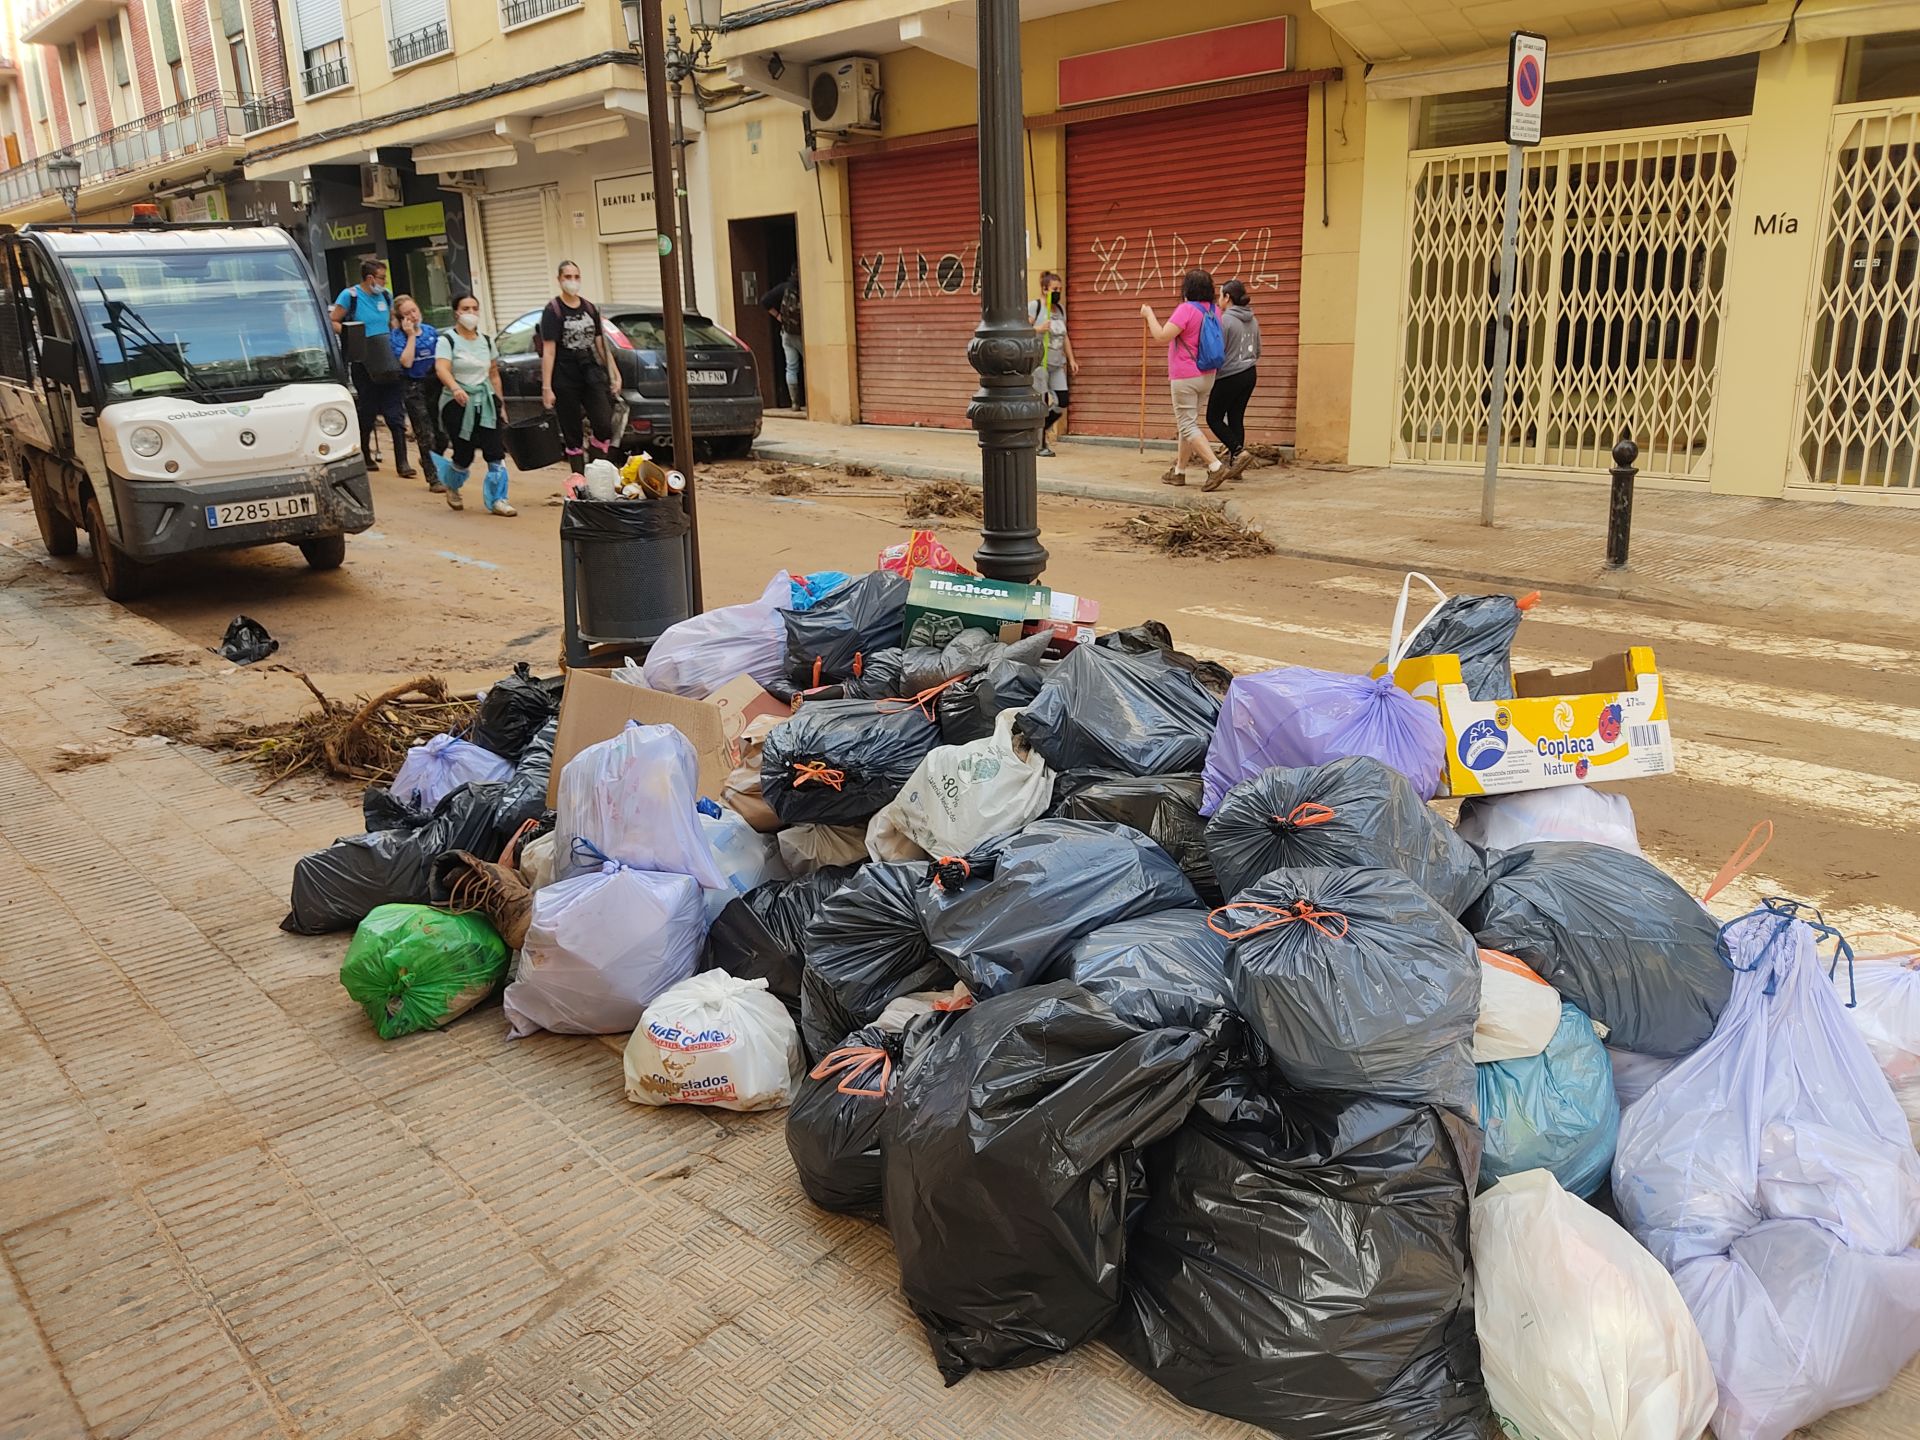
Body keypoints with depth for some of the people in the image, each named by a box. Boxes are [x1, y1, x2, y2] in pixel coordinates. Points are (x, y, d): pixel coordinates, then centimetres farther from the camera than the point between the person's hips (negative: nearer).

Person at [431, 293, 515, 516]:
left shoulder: (486, 341, 12)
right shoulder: (447, 341, -5)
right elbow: (442, 369, -20)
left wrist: (500, 404, 13)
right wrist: (455, 388, -40)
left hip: (486, 402, 4)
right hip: (458, 404, -4)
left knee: (496, 454, -9)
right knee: (464, 458, -1)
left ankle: (496, 500, -2)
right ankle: (452, 486, 32)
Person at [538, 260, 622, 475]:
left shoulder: (590, 308, 11)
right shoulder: (553, 310, -4)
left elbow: (601, 344, 15)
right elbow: (548, 351, -8)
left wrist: (615, 375, 10)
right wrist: (546, 388, -13)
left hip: (591, 374, 4)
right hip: (565, 379, -4)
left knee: (604, 427, -11)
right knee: (573, 435, 2)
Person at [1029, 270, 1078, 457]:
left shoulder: (1061, 308, 14)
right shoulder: (1034, 306, -6)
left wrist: (1071, 359, 14)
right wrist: (1038, 329, -26)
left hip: (1057, 364, 7)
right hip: (1039, 363, -7)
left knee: (1063, 402, 3)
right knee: (1042, 403, -6)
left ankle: (1039, 432, 25)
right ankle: (1040, 443, 8)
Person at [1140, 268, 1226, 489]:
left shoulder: (1186, 309, -18)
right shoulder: (1214, 311, 6)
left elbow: (1162, 336, -23)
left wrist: (1149, 315, -10)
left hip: (1185, 379, -8)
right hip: (1207, 377, 8)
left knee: (1188, 425, -4)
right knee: (1188, 423, 16)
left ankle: (1216, 466, -17)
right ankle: (1179, 471, 22)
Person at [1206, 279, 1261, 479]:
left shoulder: (1224, 319, -16)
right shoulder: (1252, 320, 10)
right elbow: (1257, 351, 17)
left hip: (1229, 377, -8)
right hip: (1250, 375, 8)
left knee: (1214, 418, 4)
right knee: (1236, 418, 10)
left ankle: (1238, 451, -11)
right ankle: (1235, 466, 9)